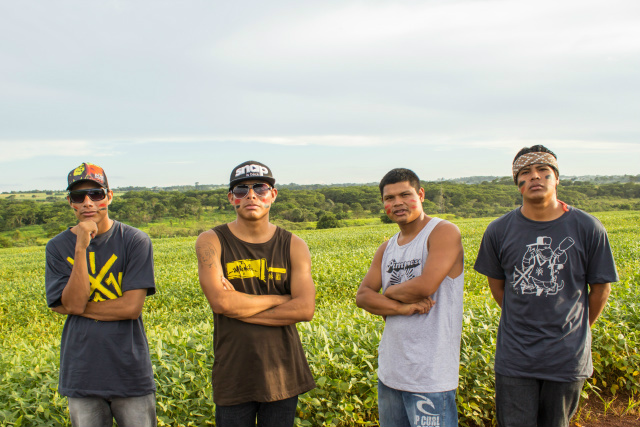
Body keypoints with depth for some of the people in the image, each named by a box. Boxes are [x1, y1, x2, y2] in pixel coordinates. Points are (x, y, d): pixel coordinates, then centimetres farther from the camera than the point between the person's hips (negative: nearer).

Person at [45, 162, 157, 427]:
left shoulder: (135, 241, -6)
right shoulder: (58, 247, 1)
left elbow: (132, 307, -12)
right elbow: (73, 303, -11)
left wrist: (80, 307, -9)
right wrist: (81, 248, -18)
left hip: (130, 372, -2)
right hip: (81, 375, 2)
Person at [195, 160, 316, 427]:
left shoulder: (294, 246, 0)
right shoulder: (212, 242, -5)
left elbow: (305, 309, -12)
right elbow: (219, 301, -19)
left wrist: (240, 308, -15)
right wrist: (281, 298, -10)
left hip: (282, 372, 2)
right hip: (233, 374, -2)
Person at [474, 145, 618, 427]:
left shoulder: (588, 229, -6)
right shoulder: (499, 231, -3)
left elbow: (601, 288, 5)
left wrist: (578, 331, 12)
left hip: (566, 358, 0)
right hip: (515, 358, 1)